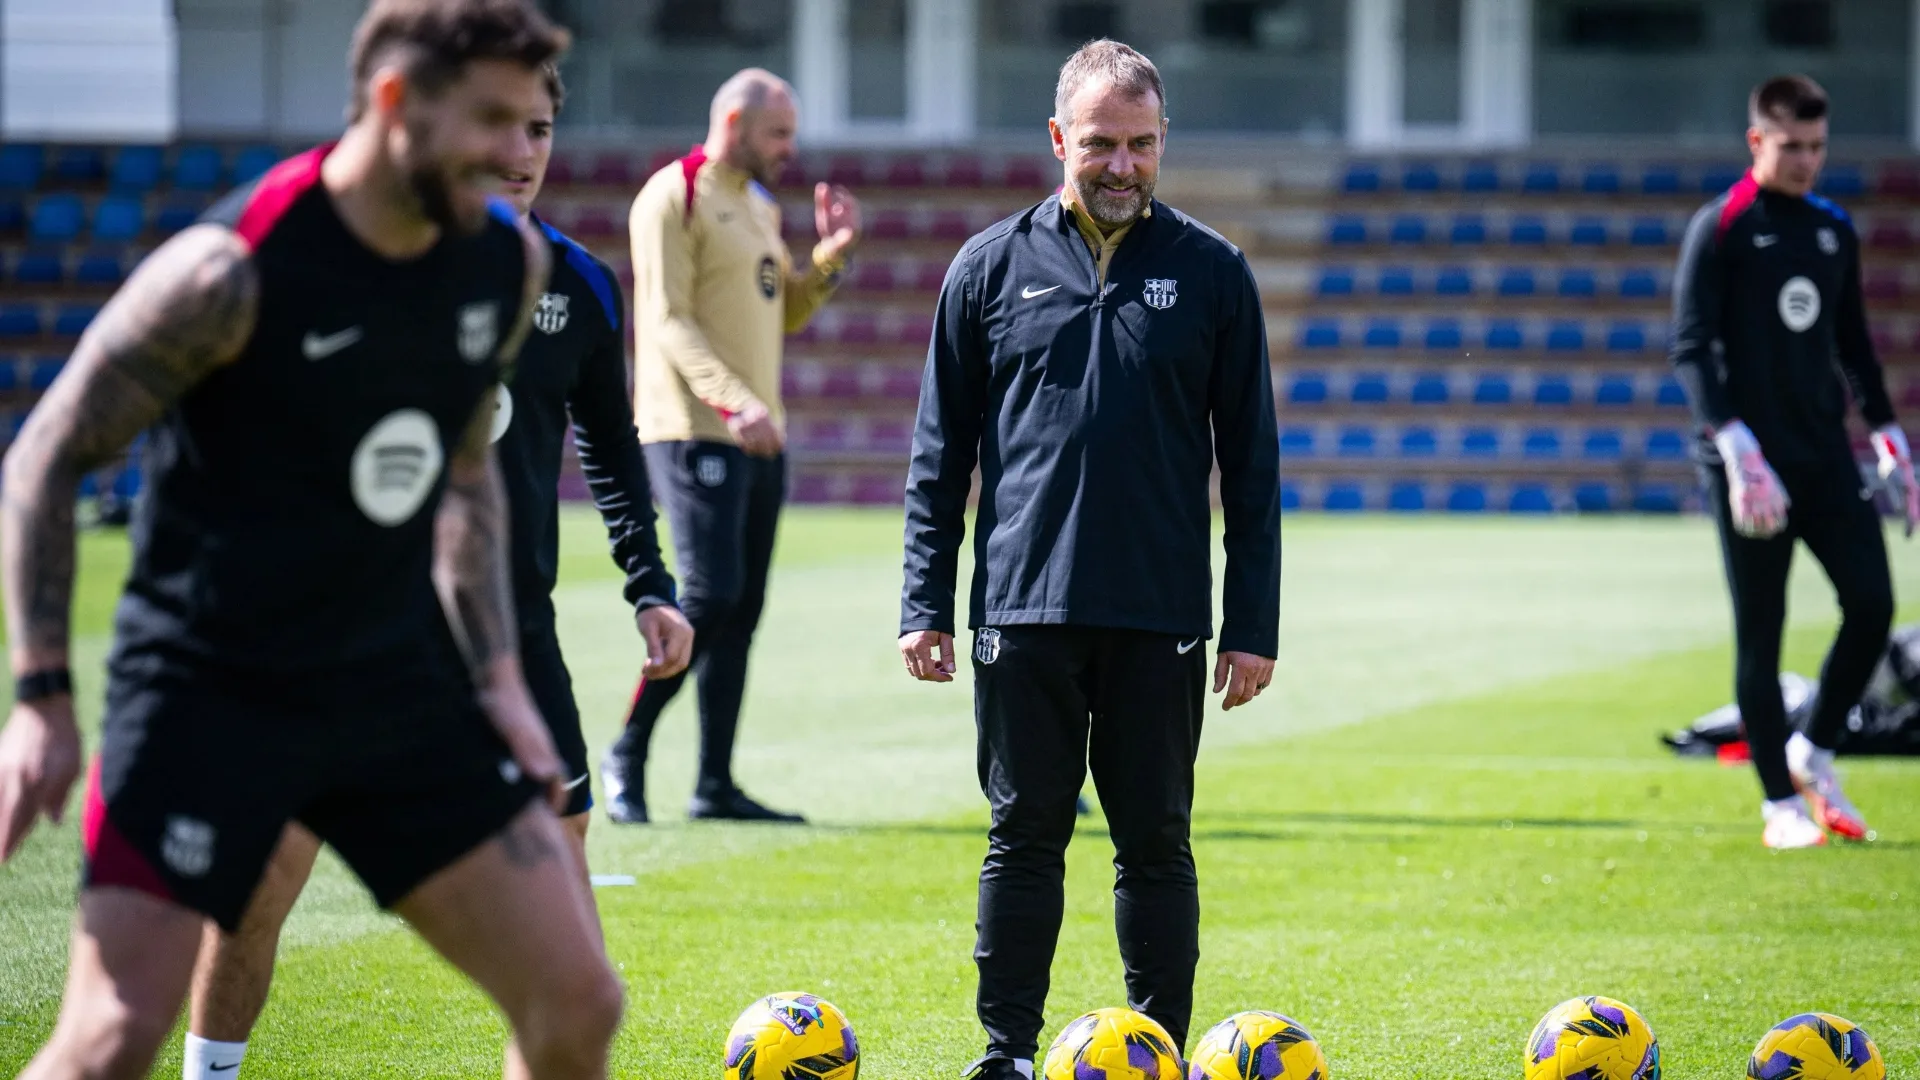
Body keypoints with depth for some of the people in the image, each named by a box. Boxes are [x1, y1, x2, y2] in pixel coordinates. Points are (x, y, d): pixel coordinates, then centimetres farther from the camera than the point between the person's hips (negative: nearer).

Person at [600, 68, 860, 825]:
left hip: (759, 437, 9)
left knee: (741, 610, 6)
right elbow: (667, 320, -16)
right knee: (711, 594, -14)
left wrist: (832, 254, 7)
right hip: (693, 429, -9)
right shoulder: (674, 197, -8)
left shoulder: (760, 205, 19)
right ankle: (627, 755, -1)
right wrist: (733, 400, -26)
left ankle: (715, 783, 8)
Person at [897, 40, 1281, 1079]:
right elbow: (939, 455, 9)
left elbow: (1251, 462, 7)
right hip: (1024, 606, 0)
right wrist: (925, 607, 3)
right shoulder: (993, 267, 6)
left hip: (1161, 618, 0)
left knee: (1156, 844, 4)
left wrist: (1253, 624, 2)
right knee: (1024, 838, 3)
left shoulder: (1210, 273, 5)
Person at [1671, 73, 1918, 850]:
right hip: (1752, 461, -5)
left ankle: (1813, 754, 15)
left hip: (1825, 454, 5)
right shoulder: (1720, 230, -5)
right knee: (1760, 633, -1)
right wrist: (1734, 444, -21)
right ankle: (1781, 806, 7)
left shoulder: (1834, 231, 13)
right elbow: (1690, 349, -11)